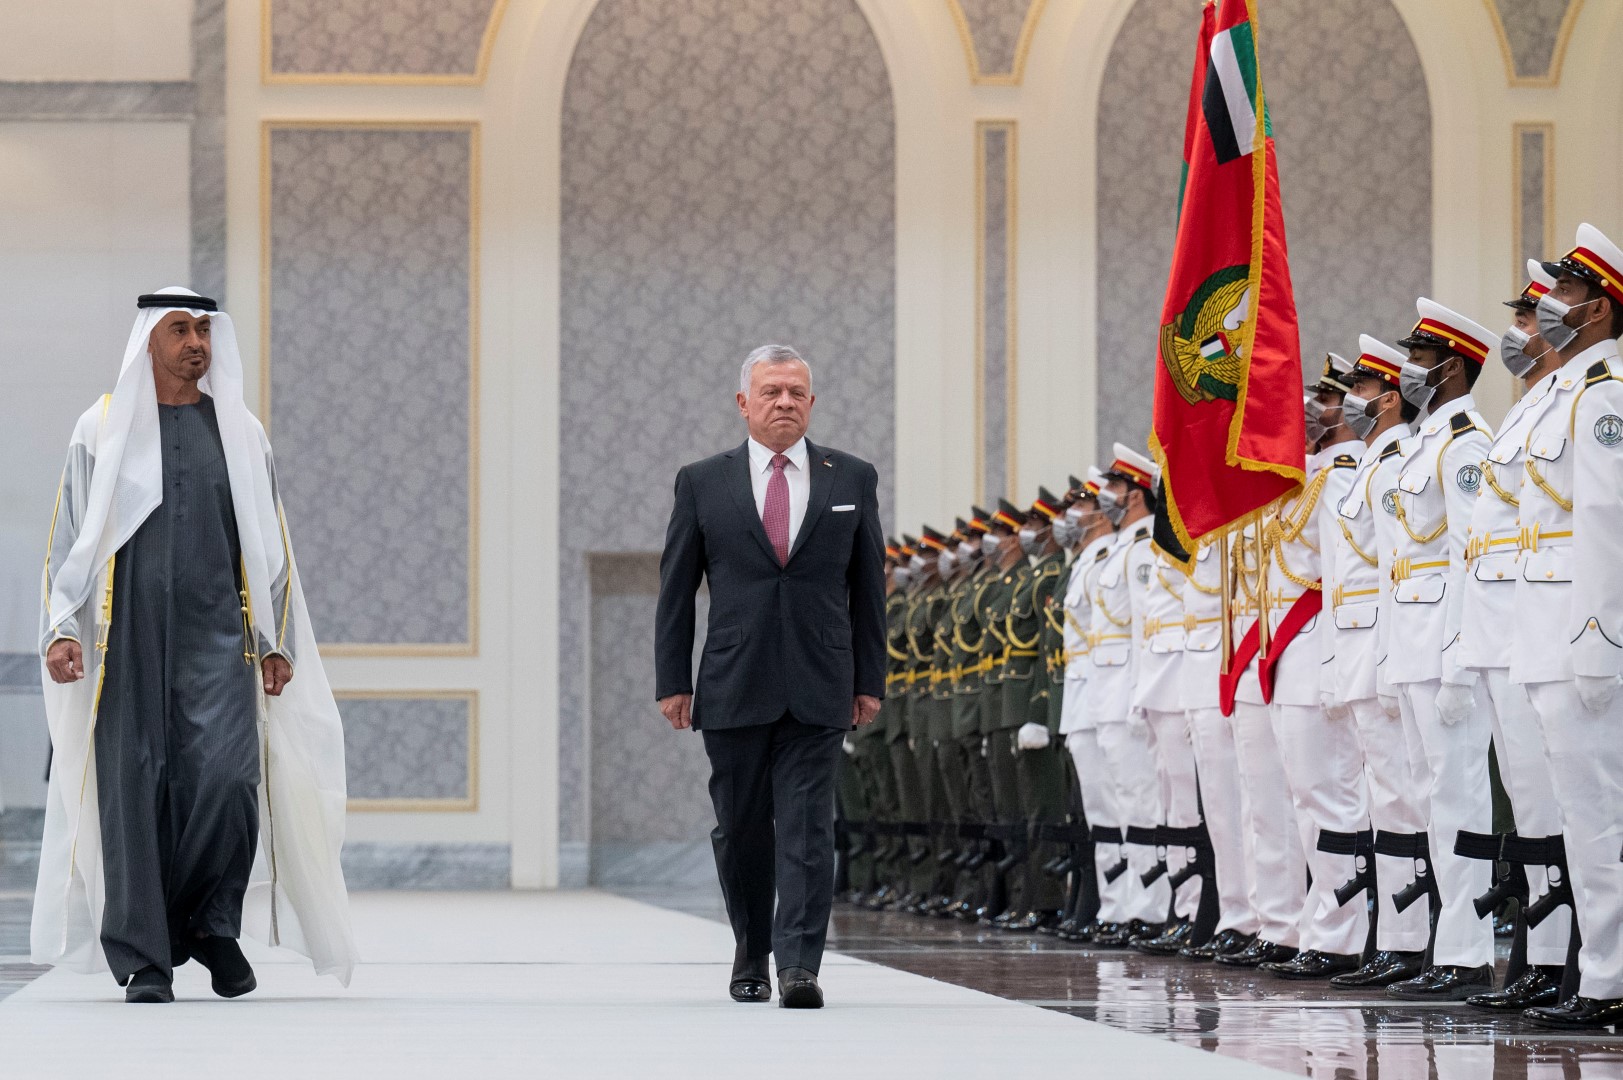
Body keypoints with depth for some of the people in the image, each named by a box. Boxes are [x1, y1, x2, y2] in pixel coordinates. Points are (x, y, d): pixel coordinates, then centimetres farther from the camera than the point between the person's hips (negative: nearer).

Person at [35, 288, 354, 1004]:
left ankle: (211, 921, 6)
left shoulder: (239, 433, 13)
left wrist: (277, 642, 8)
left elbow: (270, 544, 15)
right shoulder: (103, 430, 8)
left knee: (227, 777, -16)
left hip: (216, 636, 1)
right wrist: (61, 629, -4)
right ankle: (144, 961, 1)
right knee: (134, 789, -5)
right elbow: (69, 539, 8)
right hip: (128, 638, -1)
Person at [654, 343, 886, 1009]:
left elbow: (868, 587, 10)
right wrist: (673, 681, 1)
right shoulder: (702, 483, 6)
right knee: (741, 830, 8)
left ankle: (799, 968, -15)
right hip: (733, 691, 1)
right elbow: (675, 590, 7)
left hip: (818, 691, -1)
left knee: (806, 829, -9)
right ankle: (750, 960, 23)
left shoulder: (852, 480, 8)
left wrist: (869, 680, 5)